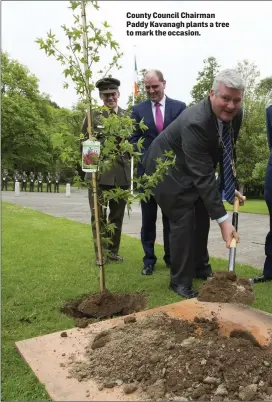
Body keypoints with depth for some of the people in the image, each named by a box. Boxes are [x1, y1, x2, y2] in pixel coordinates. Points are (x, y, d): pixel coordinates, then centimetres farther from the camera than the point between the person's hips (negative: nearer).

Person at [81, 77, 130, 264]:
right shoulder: (93, 115, 3)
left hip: (121, 173, 2)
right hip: (99, 173, -2)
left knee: (117, 215, 10)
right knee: (98, 215, 1)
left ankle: (113, 250, 25)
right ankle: (100, 253, 15)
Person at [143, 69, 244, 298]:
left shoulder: (235, 114, -13)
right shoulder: (195, 122, -37)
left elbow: (228, 152, 4)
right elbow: (203, 176, -39)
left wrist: (232, 186, -2)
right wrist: (223, 219, -38)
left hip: (195, 168, 8)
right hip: (169, 168, -8)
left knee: (201, 217, 12)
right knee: (184, 220, -10)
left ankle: (199, 266, 33)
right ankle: (180, 280, 6)